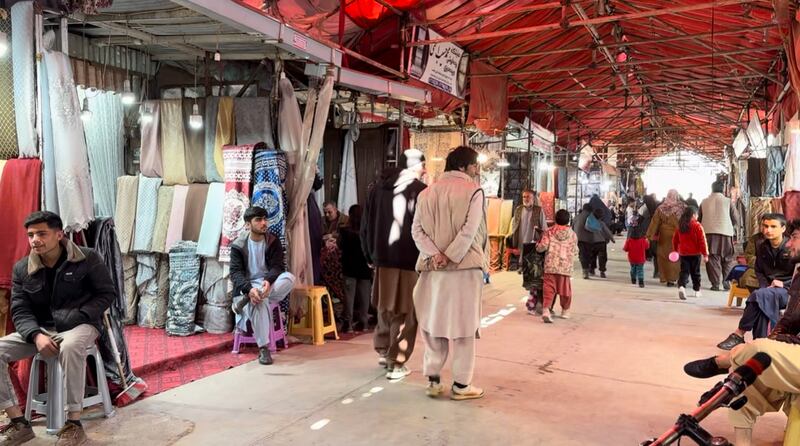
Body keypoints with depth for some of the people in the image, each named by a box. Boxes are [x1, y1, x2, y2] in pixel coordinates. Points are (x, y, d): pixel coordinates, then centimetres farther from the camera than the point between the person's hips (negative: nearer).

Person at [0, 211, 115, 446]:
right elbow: (20, 310, 1)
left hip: (81, 325, -5)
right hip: (40, 328, 5)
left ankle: (74, 424, -30)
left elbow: (107, 293, -4)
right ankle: (19, 423, -11)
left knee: (70, 346, -41)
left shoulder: (88, 259, -8)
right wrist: (37, 335, -20)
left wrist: (78, 316, -19)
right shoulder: (21, 268, 3)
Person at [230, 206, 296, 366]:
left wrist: (268, 281, -31)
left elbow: (277, 266, -7)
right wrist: (249, 289, -32)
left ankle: (246, 300, -30)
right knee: (260, 302, -38)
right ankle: (263, 348, -29)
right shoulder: (238, 245, -3)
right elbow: (235, 272, -11)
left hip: (267, 283, 3)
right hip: (247, 286, -3)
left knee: (289, 278, -30)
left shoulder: (273, 242, 2)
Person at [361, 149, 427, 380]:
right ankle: (396, 363, 6)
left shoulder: (379, 188, 6)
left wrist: (371, 256, 17)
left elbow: (366, 226, 8)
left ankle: (384, 351, 33)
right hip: (411, 261, -4)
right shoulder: (422, 191, -9)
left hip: (383, 258, 5)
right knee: (404, 313, 5)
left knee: (385, 307, 21)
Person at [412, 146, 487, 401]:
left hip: (433, 268, 5)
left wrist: (434, 255, -9)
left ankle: (433, 379, 17)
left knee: (434, 322, 13)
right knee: (463, 326, 3)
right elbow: (470, 231, -16)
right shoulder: (473, 191, -5)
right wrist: (451, 257, -12)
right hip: (465, 266, -5)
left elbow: (417, 230, 0)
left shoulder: (427, 192, 11)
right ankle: (461, 384, 9)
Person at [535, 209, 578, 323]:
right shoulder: (572, 235, 3)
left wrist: (538, 244, 13)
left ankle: (545, 309, -18)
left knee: (549, 288, -1)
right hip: (565, 267, 1)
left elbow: (542, 247, -8)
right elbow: (575, 252, 9)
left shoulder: (549, 232, 0)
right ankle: (565, 311, 29)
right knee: (565, 290, 15)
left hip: (550, 266, -1)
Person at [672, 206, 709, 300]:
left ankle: (681, 286, -23)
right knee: (695, 272, 12)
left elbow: (675, 239, 11)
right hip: (695, 253, -3)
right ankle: (697, 290, 22)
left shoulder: (680, 226, 4)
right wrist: (705, 254, -9)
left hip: (683, 253, 3)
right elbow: (702, 241, -13)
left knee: (684, 271, 1)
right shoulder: (697, 226, -11)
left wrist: (675, 250, 24)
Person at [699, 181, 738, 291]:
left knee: (713, 258, 4)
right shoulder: (727, 201, 0)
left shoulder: (704, 202, 6)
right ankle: (726, 279, -1)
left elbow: (699, 219, 9)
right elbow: (734, 219, 2)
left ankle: (715, 283, 0)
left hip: (708, 232, 2)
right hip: (725, 232, -1)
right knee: (728, 258, 10)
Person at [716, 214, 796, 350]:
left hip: (789, 290, -4)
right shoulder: (762, 246, 7)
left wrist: (784, 284, -17)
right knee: (763, 302, -31)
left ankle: (739, 334, -26)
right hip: (769, 289, 4)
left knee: (758, 295, -32)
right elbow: (759, 270, 15)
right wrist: (765, 286, -2)